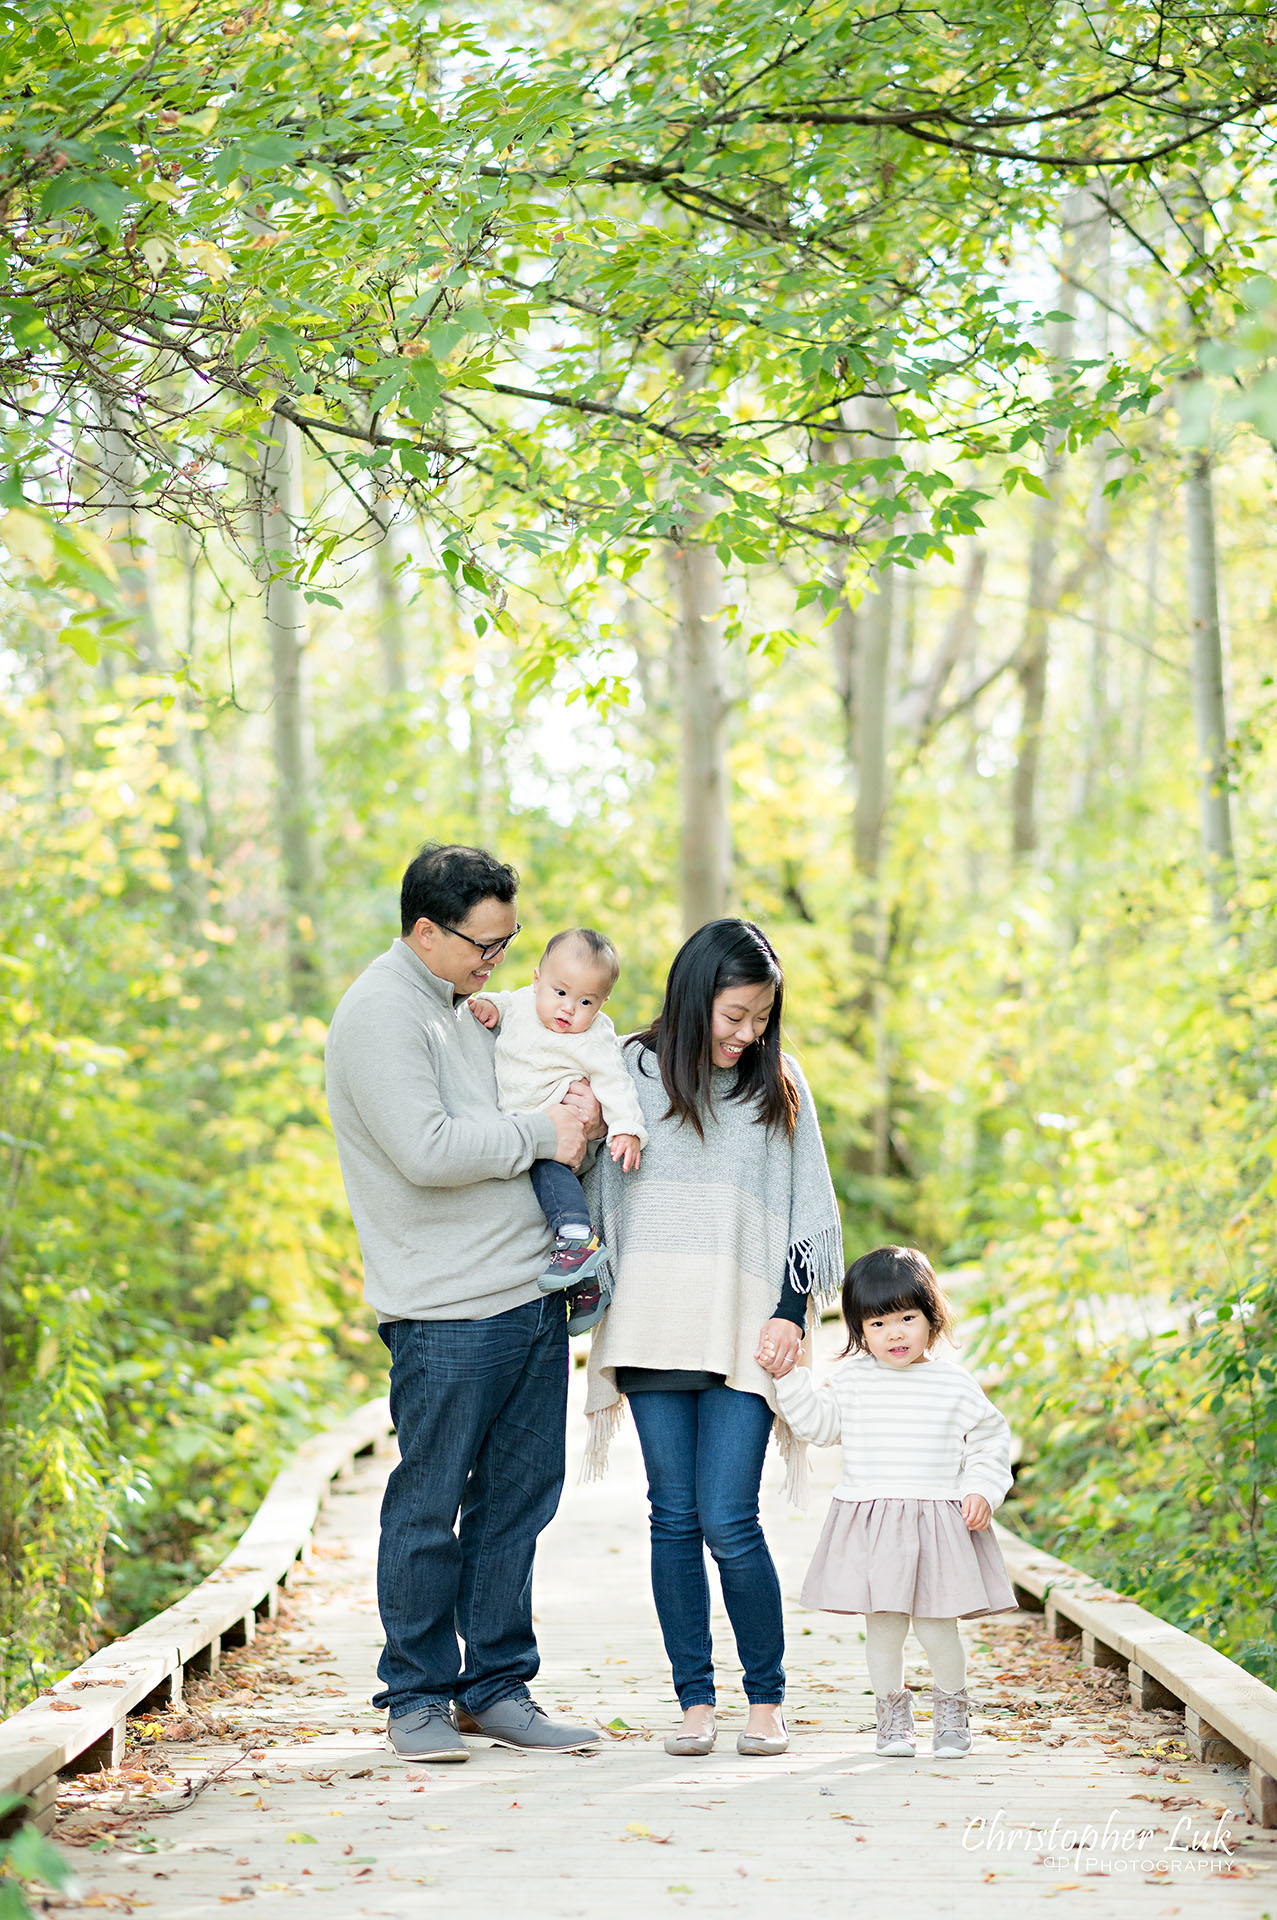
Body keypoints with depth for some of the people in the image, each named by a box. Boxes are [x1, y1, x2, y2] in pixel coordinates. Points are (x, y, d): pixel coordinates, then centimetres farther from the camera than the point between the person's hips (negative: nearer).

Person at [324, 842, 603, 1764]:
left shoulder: (460, 1004, 18)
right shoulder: (380, 1014, -11)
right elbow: (426, 1150, -21)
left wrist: (574, 1108, 8)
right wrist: (540, 1134, -11)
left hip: (532, 1294, 9)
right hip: (447, 1314, -9)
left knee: (517, 1498, 10)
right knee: (428, 1509, -1)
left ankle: (497, 1687, 18)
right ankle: (418, 1697, 10)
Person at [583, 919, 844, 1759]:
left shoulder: (779, 1086, 10)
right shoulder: (632, 1075, 6)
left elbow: (809, 1209, 10)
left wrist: (792, 1309, 2)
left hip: (743, 1332, 0)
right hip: (655, 1327, 1)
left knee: (729, 1523, -7)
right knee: (675, 1518, 2)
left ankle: (767, 1697, 7)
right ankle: (695, 1700, 11)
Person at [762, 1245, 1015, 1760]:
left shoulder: (954, 1383, 3)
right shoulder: (853, 1379, 5)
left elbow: (990, 1439, 9)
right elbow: (819, 1423, 11)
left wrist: (983, 1491, -3)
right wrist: (789, 1377, 2)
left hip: (939, 1520, -1)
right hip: (869, 1520, 1)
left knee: (936, 1628, -3)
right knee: (882, 1626, 2)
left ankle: (951, 1707, 21)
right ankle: (891, 1711, 22)